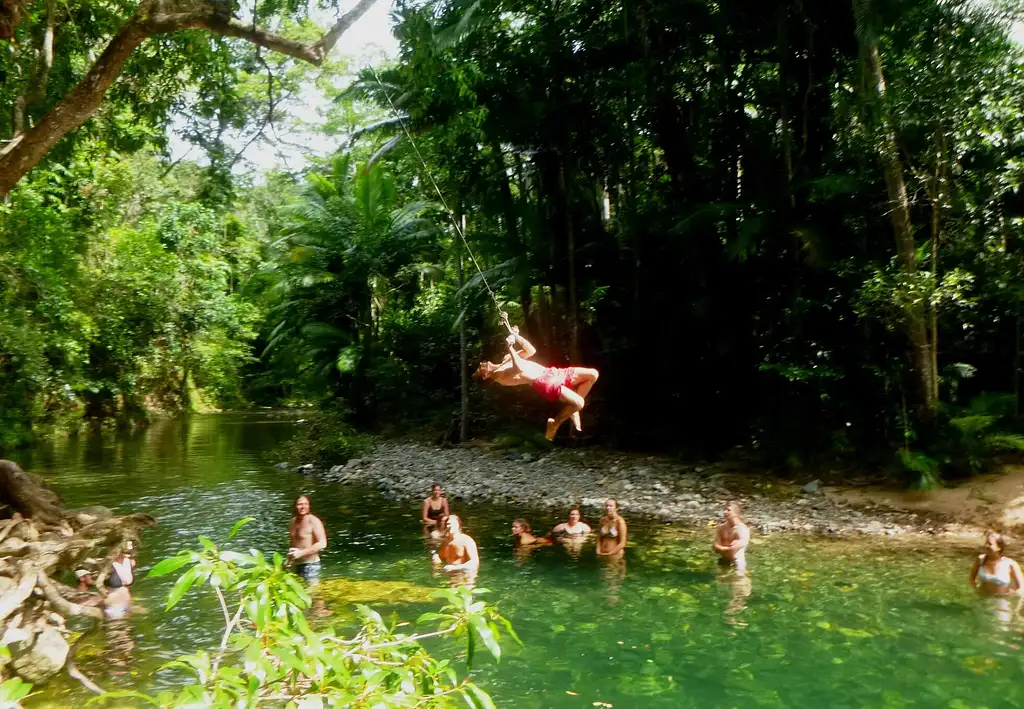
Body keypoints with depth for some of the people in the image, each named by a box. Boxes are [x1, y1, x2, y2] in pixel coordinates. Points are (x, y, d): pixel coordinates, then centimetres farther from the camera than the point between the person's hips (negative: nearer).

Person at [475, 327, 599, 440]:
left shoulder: (507, 359, 23)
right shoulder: (497, 375, -5)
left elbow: (531, 351, 20)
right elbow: (519, 369, -23)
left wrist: (517, 337, 8)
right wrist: (510, 348, -17)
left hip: (550, 373, 9)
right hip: (543, 382, -9)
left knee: (593, 374, 3)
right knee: (579, 403, -28)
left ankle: (573, 409, 11)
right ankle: (555, 423, -3)